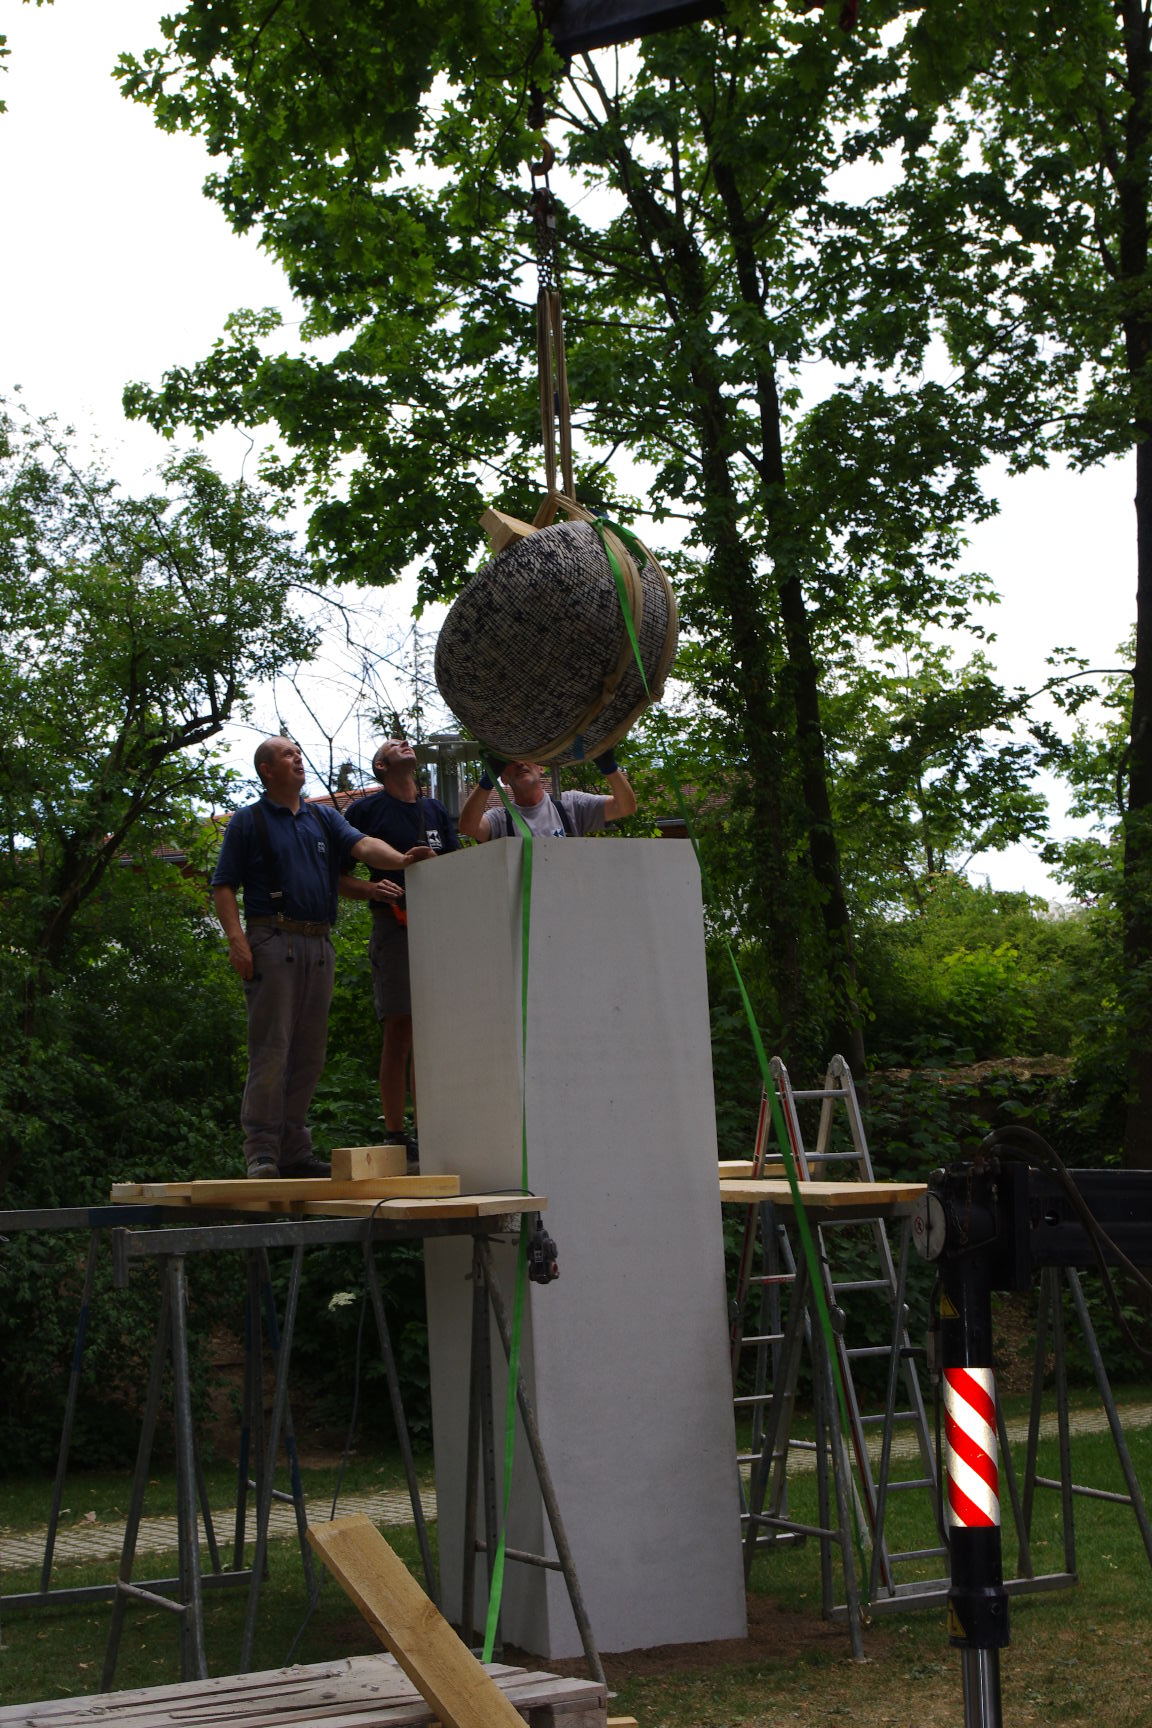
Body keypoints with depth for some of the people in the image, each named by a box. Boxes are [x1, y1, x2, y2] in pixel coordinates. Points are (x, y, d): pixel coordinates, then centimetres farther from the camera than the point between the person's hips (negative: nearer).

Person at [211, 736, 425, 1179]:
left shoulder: (324, 818, 19)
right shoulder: (248, 821, 6)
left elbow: (363, 845, 2)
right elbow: (223, 886, 1)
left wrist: (400, 859, -18)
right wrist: (236, 939, -12)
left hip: (318, 944, 5)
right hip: (272, 942, -5)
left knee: (309, 1052, 6)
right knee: (270, 1049, -9)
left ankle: (296, 1151, 12)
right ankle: (261, 1151, -6)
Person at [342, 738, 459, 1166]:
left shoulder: (435, 809, 21)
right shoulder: (366, 809, 5)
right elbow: (338, 876, 3)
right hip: (393, 926, -5)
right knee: (398, 1033, -8)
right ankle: (395, 1135, -4)